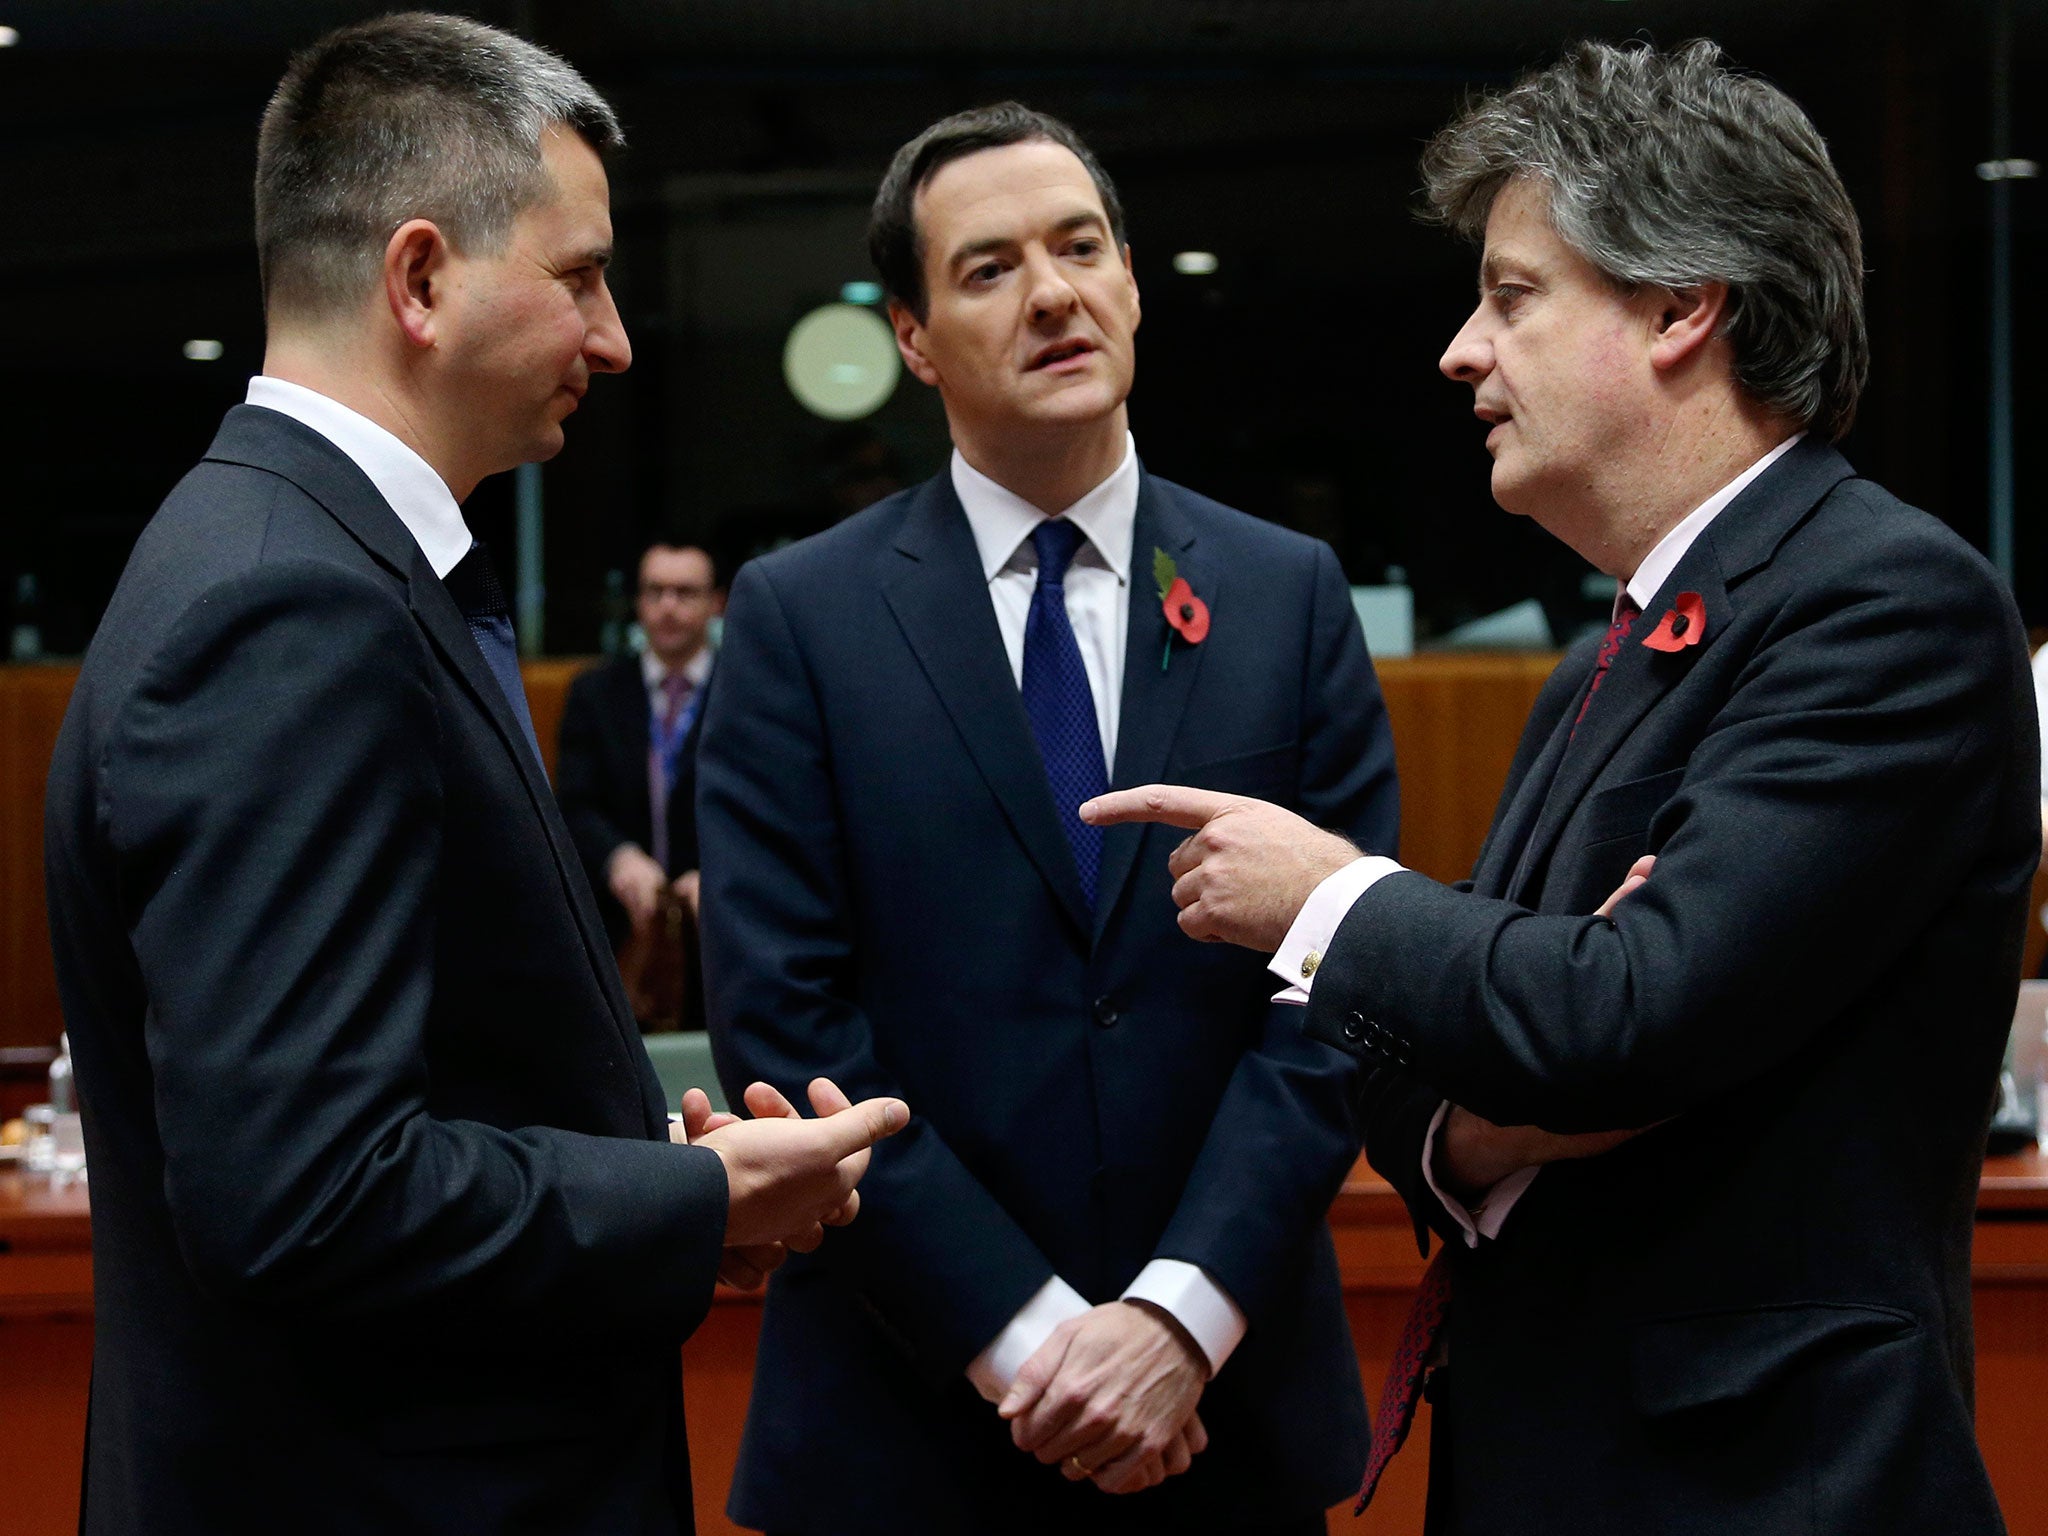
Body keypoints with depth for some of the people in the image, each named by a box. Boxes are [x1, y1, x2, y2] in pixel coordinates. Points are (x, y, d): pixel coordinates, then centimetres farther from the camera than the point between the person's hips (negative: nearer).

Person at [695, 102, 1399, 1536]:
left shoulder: (1293, 594, 3)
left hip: (1229, 1401, 2)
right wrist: (1024, 1335, -14)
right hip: (911, 1411, -1)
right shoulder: (799, 614, -2)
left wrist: (1183, 1315, -14)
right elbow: (784, 1016, -8)